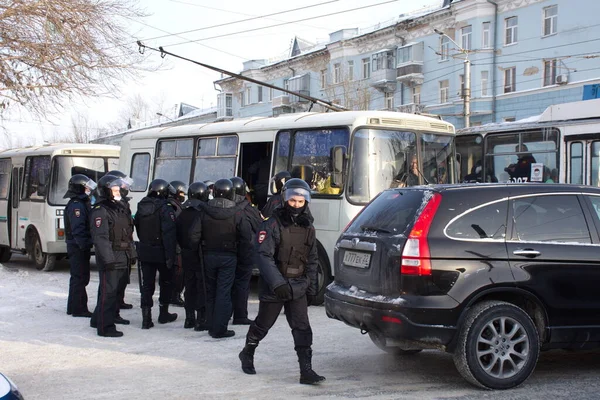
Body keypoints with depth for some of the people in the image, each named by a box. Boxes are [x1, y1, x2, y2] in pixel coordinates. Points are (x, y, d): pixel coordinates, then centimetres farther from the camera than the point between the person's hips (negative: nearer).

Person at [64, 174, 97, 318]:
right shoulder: (76, 206, -17)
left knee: (80, 277, 16)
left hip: (81, 247, 11)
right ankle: (78, 309, -1)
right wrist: (84, 245, -27)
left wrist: (87, 245, 19)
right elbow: (78, 229, -25)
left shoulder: (82, 203, 17)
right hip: (78, 247, -11)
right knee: (79, 277, -6)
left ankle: (74, 307, 25)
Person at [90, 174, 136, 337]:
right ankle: (105, 327, -6)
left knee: (117, 289, 18)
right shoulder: (100, 211, -12)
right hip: (110, 258, -9)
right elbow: (100, 238, -19)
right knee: (108, 291, -8)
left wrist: (130, 254, 19)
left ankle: (112, 315, 33)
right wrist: (108, 259, -23)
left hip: (123, 257, 9)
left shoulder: (121, 208, 18)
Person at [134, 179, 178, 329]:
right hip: (161, 253, -5)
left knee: (147, 284, 7)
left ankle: (146, 318, 0)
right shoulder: (165, 209, -16)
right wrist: (170, 255, -21)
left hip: (145, 253, 5)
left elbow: (137, 229, 11)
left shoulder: (141, 208, 5)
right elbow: (169, 234, -21)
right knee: (166, 282, 15)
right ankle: (163, 314, 24)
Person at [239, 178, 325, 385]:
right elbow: (264, 256, -19)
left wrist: (312, 288, 12)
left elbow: (312, 260, 15)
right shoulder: (272, 224, -11)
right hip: (273, 285, -4)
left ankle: (306, 370, -4)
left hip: (298, 286, 4)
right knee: (263, 324, 12)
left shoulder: (308, 228, 8)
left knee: (302, 329, -5)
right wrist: (277, 283, -28)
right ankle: (247, 354, 36)